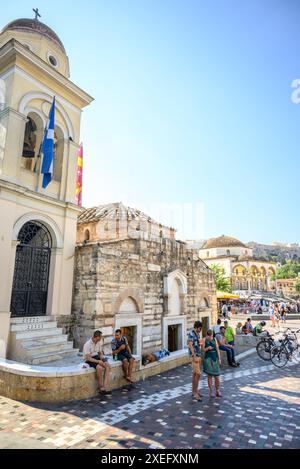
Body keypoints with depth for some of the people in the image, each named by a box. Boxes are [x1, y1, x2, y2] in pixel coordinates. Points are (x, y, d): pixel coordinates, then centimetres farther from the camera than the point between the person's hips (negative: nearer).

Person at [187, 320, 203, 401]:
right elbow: (190, 345, -21)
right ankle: (195, 392, -3)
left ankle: (194, 391, 21)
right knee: (198, 374, -10)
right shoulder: (191, 334, -16)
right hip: (194, 356, -8)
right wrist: (194, 357, -23)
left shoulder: (197, 334, 11)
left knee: (195, 374, 13)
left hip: (199, 356, 8)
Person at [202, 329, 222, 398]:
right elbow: (203, 350, -1)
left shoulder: (215, 340, 3)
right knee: (209, 376, 3)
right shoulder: (204, 340, -4)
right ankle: (211, 392, 15)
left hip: (215, 359, 2)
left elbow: (217, 349, 4)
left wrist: (219, 359, 0)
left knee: (217, 376, 4)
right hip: (208, 359, -2)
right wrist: (207, 348, -19)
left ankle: (217, 391, 19)